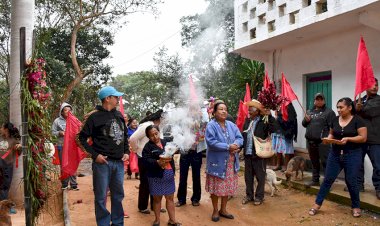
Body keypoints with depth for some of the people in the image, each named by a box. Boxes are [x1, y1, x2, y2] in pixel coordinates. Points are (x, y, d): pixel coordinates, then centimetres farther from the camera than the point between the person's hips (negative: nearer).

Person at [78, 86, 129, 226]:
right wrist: (95, 155, -12)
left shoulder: (119, 116, 10)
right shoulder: (95, 117, -6)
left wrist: (126, 152, 7)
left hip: (119, 162, 5)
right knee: (101, 197, 5)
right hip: (102, 163, -5)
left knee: (118, 195, 15)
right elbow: (82, 137, -4)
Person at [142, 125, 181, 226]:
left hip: (169, 173, 4)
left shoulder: (165, 142, 7)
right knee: (157, 198, 11)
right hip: (156, 176, -4)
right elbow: (146, 160, -18)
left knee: (170, 198, 12)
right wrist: (157, 162, -31)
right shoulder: (148, 146, -6)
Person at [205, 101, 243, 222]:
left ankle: (223, 209, 32)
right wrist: (228, 147, -23)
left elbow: (240, 138, 2)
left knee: (228, 187, 14)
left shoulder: (232, 125, 7)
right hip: (217, 162, -5)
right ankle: (215, 211, 26)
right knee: (216, 188, 7)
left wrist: (235, 145, -20)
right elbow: (211, 142, -22)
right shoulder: (211, 125, -12)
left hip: (230, 162, 5)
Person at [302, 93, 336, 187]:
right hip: (310, 141, 6)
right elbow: (304, 124, 21)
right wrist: (306, 120, -2)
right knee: (314, 162, 15)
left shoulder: (329, 112, -3)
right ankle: (315, 180, 25)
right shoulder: (310, 111, 16)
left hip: (322, 142, -6)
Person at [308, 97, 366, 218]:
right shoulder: (335, 120, 5)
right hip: (335, 154, 4)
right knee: (328, 179, 4)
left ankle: (356, 206, 25)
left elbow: (363, 138, -10)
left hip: (352, 155, -4)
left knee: (351, 181, 3)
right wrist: (328, 138, -6)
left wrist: (348, 139, -23)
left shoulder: (357, 120, -8)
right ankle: (317, 204, 9)